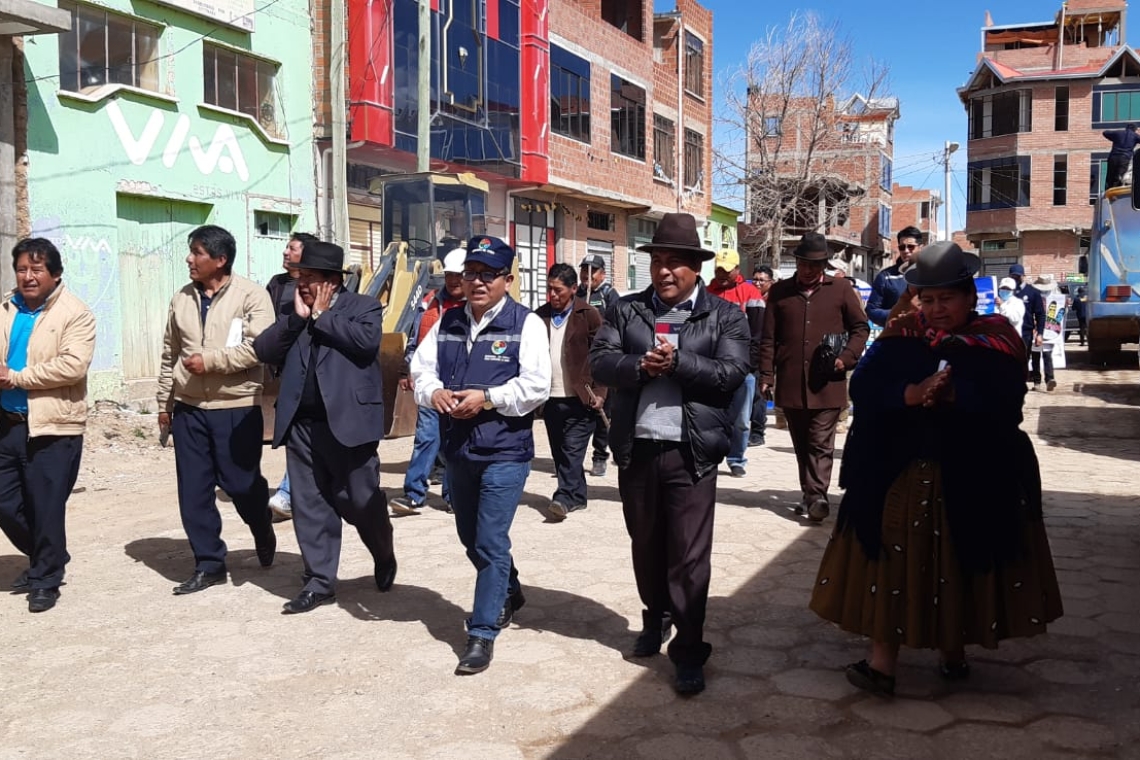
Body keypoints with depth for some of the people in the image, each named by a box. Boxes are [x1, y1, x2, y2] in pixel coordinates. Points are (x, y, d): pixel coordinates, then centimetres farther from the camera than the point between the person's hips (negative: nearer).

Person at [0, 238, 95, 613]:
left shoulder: (75, 314, -8)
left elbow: (73, 365, -20)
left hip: (53, 427, -6)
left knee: (47, 509, 2)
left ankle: (46, 579, 19)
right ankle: (44, 558, 35)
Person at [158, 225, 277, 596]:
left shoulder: (251, 295, -7)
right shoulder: (182, 300, 11)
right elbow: (170, 356, 16)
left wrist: (209, 360, -18)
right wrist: (164, 404, 17)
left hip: (237, 407, -5)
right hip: (189, 408, 5)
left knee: (242, 483, 1)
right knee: (193, 490, 5)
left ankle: (263, 534, 32)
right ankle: (209, 564, 16)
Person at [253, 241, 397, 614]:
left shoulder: (364, 306, 0)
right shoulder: (292, 312, 15)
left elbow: (366, 340, -20)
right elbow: (264, 351, 5)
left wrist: (321, 316, -9)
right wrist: (297, 318, -7)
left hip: (348, 422, -5)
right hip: (301, 425, 5)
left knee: (361, 501, 4)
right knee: (309, 506, 7)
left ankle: (384, 557, 31)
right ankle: (319, 582, 18)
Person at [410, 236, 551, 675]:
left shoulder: (525, 324, -8)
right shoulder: (447, 323, 10)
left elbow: (536, 386, -15)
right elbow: (421, 369, 10)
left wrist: (487, 398, -22)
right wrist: (433, 392, -11)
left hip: (505, 452, -7)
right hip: (456, 450, 7)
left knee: (491, 543, -6)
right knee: (470, 538, 20)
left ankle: (483, 632, 5)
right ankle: (509, 594, 45)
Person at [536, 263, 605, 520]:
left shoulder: (589, 316, -3)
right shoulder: (540, 316, 8)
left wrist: (599, 392, -12)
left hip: (579, 400, -5)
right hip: (551, 399, 5)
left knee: (572, 451, -8)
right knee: (560, 453, 11)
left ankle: (565, 497, -6)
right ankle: (577, 497, 22)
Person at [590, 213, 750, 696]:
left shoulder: (725, 316, 1)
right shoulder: (625, 310, 8)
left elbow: (731, 373, -11)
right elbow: (600, 361, -3)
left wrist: (677, 361, -18)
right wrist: (641, 365, -20)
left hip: (691, 452, -3)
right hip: (636, 448, 4)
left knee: (689, 555, -1)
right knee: (645, 545, 18)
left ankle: (689, 649, 11)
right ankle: (655, 619, 39)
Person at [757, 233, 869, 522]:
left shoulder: (841, 288, 5)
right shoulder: (779, 291, 8)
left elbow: (860, 327, 8)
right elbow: (769, 338, 7)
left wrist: (846, 357, -7)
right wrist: (767, 376, 1)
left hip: (827, 384, -2)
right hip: (790, 385, 3)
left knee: (820, 444, -5)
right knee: (802, 445, 11)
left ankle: (817, 496, -4)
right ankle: (811, 495, 22)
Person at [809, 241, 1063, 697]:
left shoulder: (997, 340, -1)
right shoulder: (904, 336, 5)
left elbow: (1003, 399, -17)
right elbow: (863, 387, -9)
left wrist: (950, 394, -31)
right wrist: (911, 394, -26)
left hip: (973, 479, -1)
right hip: (901, 474, 1)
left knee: (961, 567, 9)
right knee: (894, 565, 2)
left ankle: (954, 651, 25)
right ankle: (881, 662, 11)